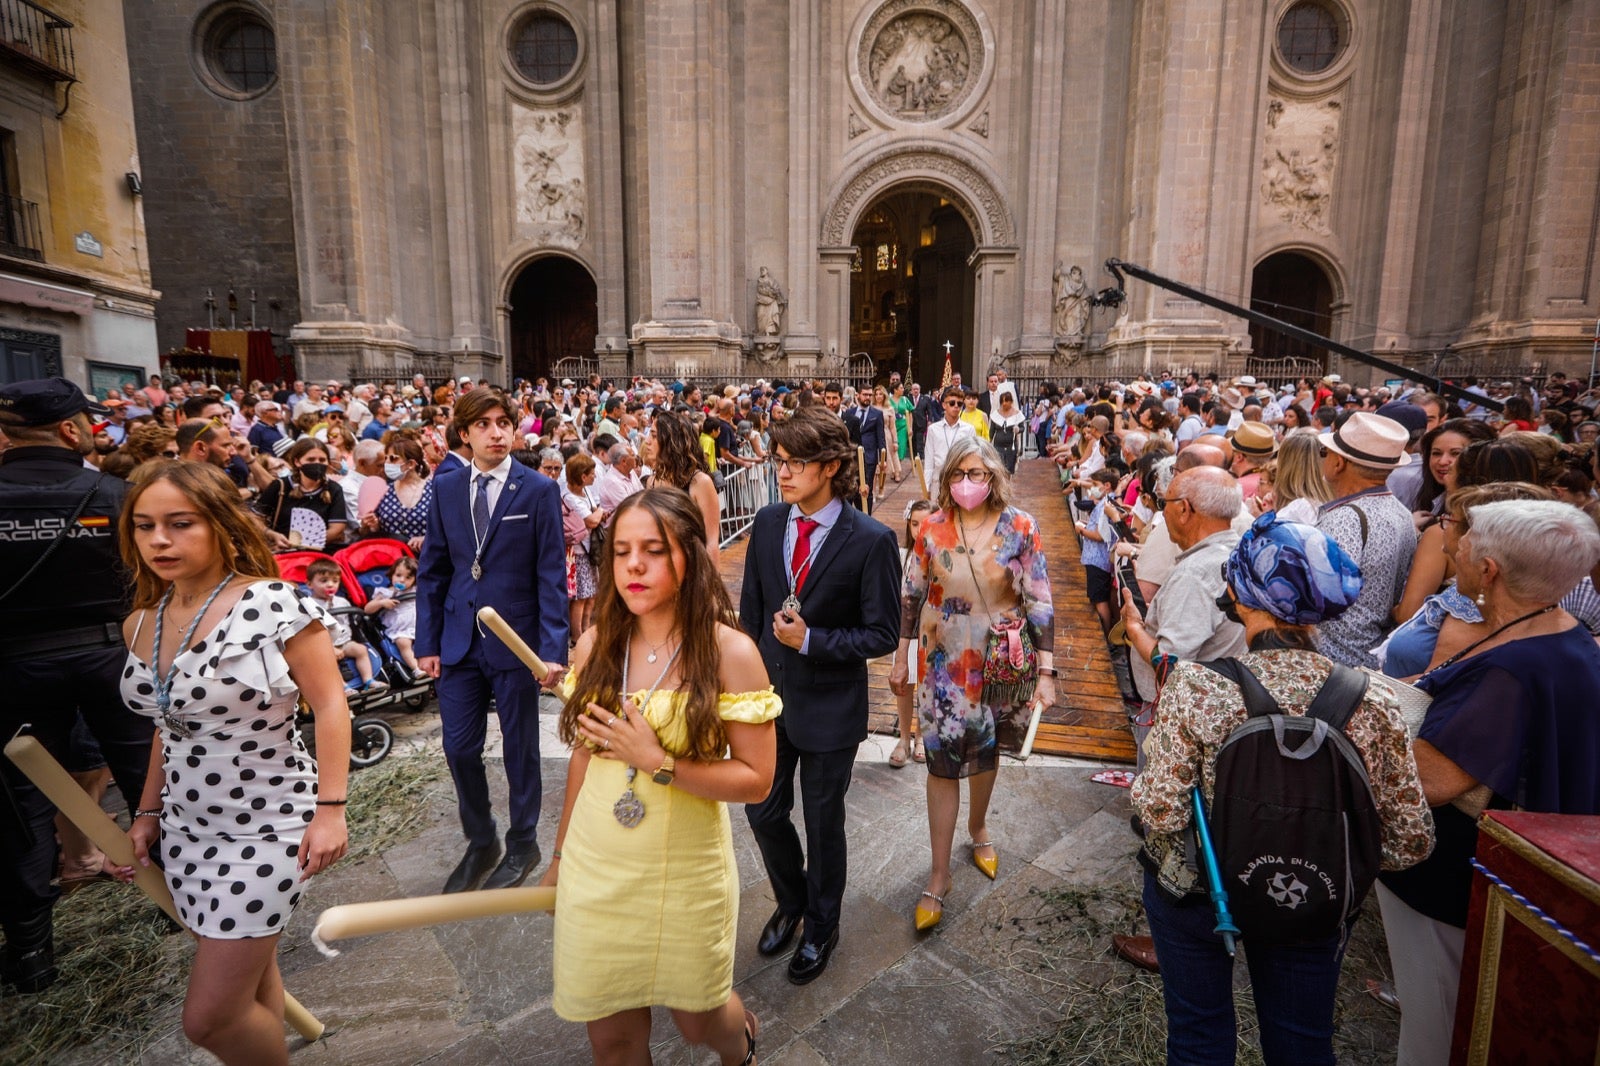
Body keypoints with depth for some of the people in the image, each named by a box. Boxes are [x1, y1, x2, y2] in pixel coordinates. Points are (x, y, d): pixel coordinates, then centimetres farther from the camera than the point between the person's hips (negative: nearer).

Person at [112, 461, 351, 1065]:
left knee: (210, 1017, -1)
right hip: (185, 827, 6)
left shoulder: (272, 603, -17)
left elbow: (330, 704, -16)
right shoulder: (142, 624, 4)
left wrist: (330, 810, -18)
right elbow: (169, 728, 15)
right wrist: (147, 814, 15)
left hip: (265, 827, -6)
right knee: (248, 974, 19)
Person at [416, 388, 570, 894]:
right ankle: (481, 842, 35)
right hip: (460, 640, 4)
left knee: (520, 747, 11)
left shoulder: (539, 490, -8)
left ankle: (522, 844, 34)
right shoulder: (446, 488, 4)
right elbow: (432, 569, 8)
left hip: (516, 639, -3)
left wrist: (553, 648, -16)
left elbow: (552, 576, -10)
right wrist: (427, 641, 3)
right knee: (459, 747, 10)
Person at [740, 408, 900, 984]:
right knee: (764, 814, 17)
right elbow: (750, 609, 6)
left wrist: (810, 640, -24)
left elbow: (881, 635, -13)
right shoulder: (768, 522, -3)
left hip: (829, 706, -4)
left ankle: (821, 927, 44)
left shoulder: (872, 540, -18)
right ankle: (791, 902, 49)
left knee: (823, 826, 15)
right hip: (767, 694, 4)